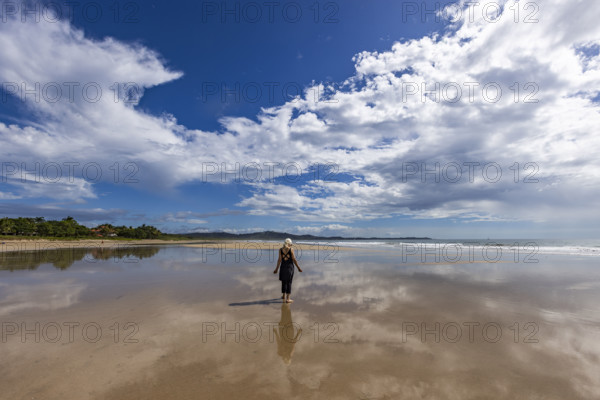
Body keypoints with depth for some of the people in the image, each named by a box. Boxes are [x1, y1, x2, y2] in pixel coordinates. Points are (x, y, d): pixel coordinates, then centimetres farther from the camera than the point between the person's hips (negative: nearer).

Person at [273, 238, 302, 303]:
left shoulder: (280, 249, -3)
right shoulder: (291, 250, -10)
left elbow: (279, 260, -5)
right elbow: (294, 260, -9)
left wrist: (276, 269, 2)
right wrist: (298, 268, 1)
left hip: (283, 267, 3)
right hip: (290, 267, -2)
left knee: (284, 282, 17)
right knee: (289, 282, 4)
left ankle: (284, 297, 25)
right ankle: (288, 299, 7)